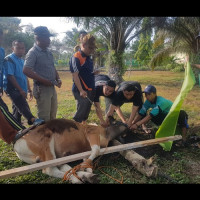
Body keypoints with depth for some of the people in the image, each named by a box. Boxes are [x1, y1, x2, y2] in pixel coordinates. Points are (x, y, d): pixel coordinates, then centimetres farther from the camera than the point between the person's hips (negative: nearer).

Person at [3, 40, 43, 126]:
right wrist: (21, 90, -20)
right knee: (23, 106, -28)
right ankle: (33, 120, -45)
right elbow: (10, 76, -17)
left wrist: (29, 90, 18)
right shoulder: (9, 59, -9)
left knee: (17, 111, 15)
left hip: (20, 91, 8)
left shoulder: (22, 60, 18)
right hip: (13, 89, -8)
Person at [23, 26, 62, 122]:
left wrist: (58, 79, 4)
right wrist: (44, 81, -20)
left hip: (52, 88, 8)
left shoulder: (48, 52, 13)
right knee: (44, 118, -1)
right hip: (42, 88, -8)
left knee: (53, 116, 17)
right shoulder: (33, 53, -12)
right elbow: (26, 71, -21)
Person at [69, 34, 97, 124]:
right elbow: (75, 75, -21)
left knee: (86, 111, 18)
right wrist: (81, 90, -26)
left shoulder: (88, 58, 13)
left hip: (90, 90, 9)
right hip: (82, 91, -9)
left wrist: (95, 72, 8)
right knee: (81, 111, -7)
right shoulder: (76, 57, -14)